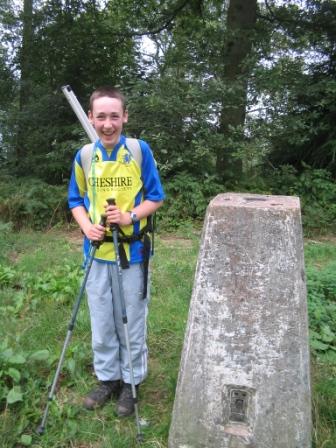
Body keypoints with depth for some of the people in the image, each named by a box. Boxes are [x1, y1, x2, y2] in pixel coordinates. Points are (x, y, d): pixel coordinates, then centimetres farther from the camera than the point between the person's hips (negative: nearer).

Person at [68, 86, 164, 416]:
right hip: (97, 252, 3)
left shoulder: (140, 150, -8)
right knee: (101, 322, 14)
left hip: (132, 251, -3)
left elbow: (156, 197, -4)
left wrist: (130, 217, -20)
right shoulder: (83, 156, 1)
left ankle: (131, 381, 29)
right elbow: (76, 200, 9)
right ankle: (107, 377, 34)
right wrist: (86, 226, -10)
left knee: (131, 322, 10)